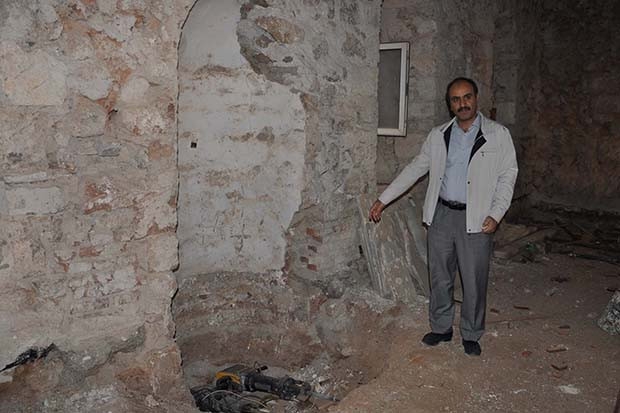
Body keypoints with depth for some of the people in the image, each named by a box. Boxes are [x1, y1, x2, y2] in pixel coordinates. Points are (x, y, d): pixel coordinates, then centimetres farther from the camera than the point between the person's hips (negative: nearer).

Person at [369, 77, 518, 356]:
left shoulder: (498, 135, -1)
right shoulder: (438, 136, 7)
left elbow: (508, 175, 0)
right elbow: (415, 169, 11)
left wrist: (495, 214, -11)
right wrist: (383, 199, 8)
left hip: (476, 219, -3)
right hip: (441, 215, 3)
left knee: (474, 281, 5)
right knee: (440, 277, 11)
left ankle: (471, 335, 23)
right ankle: (441, 328, 29)